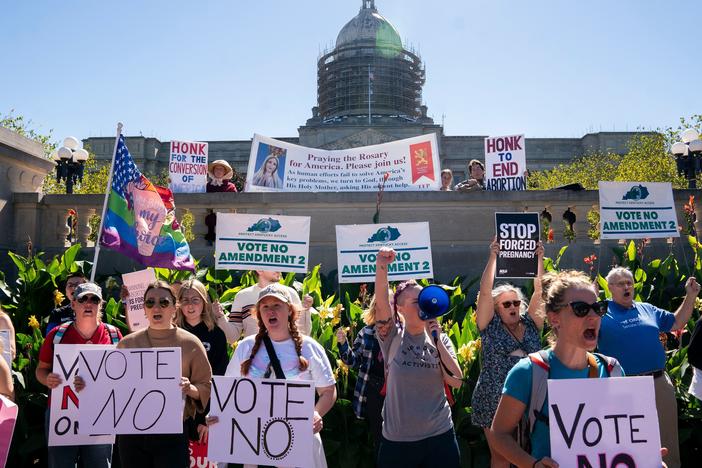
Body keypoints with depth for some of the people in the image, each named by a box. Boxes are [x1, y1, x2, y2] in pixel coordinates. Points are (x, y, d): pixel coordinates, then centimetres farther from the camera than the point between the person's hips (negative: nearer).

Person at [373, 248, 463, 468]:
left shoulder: (440, 339, 2)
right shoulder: (392, 337, -5)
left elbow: (456, 382, -8)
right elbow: (381, 302, -21)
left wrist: (437, 340, -12)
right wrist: (381, 267, -35)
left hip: (439, 435, 2)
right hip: (396, 439, -1)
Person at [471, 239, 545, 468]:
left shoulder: (530, 324, 7)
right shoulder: (490, 327, -1)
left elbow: (539, 290, -1)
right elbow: (485, 291, -11)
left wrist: (539, 259, -9)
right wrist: (493, 256, -14)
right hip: (495, 402, -2)